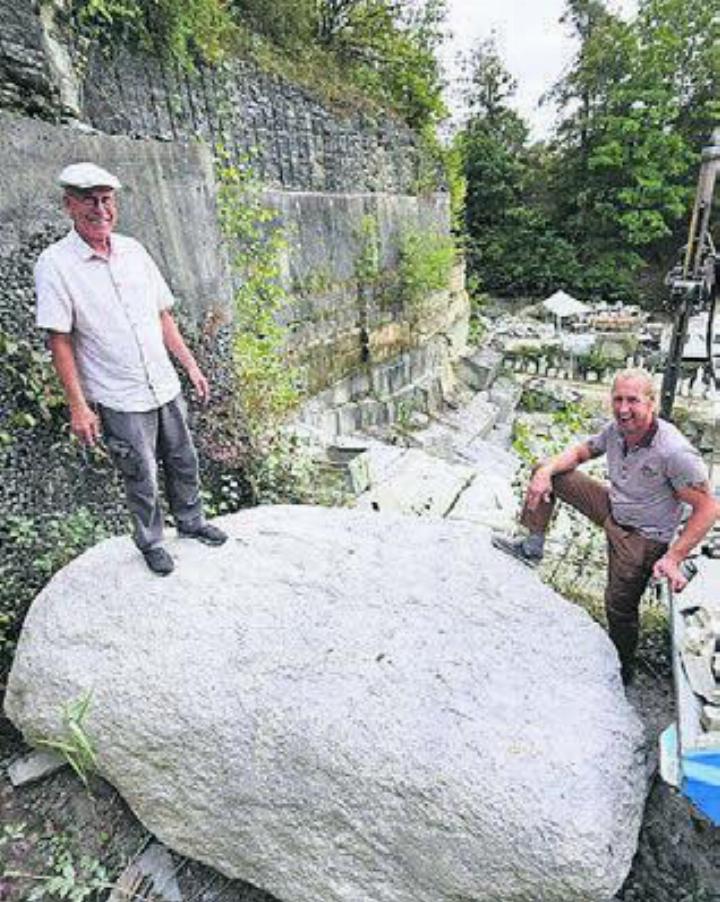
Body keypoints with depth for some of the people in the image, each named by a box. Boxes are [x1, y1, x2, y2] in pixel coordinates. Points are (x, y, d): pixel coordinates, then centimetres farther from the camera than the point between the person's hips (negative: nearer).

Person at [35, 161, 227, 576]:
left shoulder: (133, 249, 4)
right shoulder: (55, 263, -10)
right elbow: (59, 341, -11)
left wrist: (191, 366, 8)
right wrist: (78, 406, -14)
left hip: (166, 386, 5)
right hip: (120, 401, -5)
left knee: (184, 462, 17)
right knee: (143, 479, 8)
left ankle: (191, 522, 39)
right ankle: (150, 542, 31)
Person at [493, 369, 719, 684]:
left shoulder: (675, 452, -31)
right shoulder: (616, 429, -12)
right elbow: (579, 452, 4)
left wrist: (674, 558, -27)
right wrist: (546, 471, -15)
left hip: (641, 537, -6)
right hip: (611, 508, 7)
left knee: (620, 607, 2)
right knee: (546, 470, -1)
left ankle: (623, 669, 33)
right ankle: (532, 548, 8)